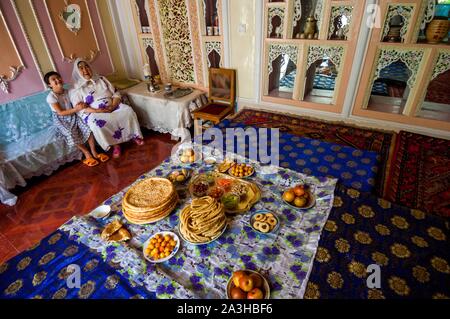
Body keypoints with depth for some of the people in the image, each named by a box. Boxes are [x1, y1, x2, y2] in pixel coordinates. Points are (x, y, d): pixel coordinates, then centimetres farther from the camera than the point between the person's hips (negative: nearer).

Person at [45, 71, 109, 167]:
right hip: (61, 120, -4)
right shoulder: (51, 97, -15)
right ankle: (87, 153, -8)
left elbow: (74, 103, 7)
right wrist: (75, 109, -29)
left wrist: (80, 105, -16)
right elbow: (60, 112, -19)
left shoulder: (67, 91, 1)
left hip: (73, 115, 4)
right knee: (71, 134, -27)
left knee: (88, 127, -18)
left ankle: (94, 152, -6)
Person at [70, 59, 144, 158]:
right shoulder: (76, 89, 3)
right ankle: (115, 144, -21)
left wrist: (113, 106, -14)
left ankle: (134, 135, -8)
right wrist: (97, 111, -22)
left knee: (128, 110, -25)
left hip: (112, 107, 3)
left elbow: (116, 94, 6)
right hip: (93, 113, -2)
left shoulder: (101, 79, 12)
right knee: (96, 123, -36)